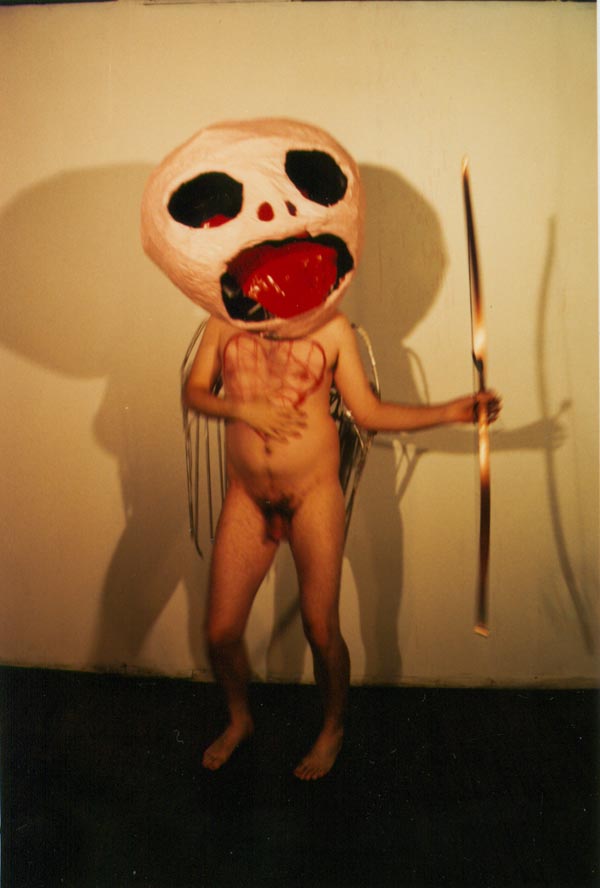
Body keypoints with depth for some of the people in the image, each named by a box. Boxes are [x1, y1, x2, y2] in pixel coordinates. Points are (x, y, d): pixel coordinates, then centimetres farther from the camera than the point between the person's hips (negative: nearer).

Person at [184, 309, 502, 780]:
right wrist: (243, 410, -14)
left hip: (313, 496, -2)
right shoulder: (225, 320, 5)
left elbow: (368, 412, 0)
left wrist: (449, 411, -9)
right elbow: (194, 391, 5)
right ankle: (239, 719, 37)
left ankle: (333, 729, 33)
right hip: (247, 498, 2)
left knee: (320, 628, 3)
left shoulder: (332, 327, -1)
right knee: (221, 631, 6)